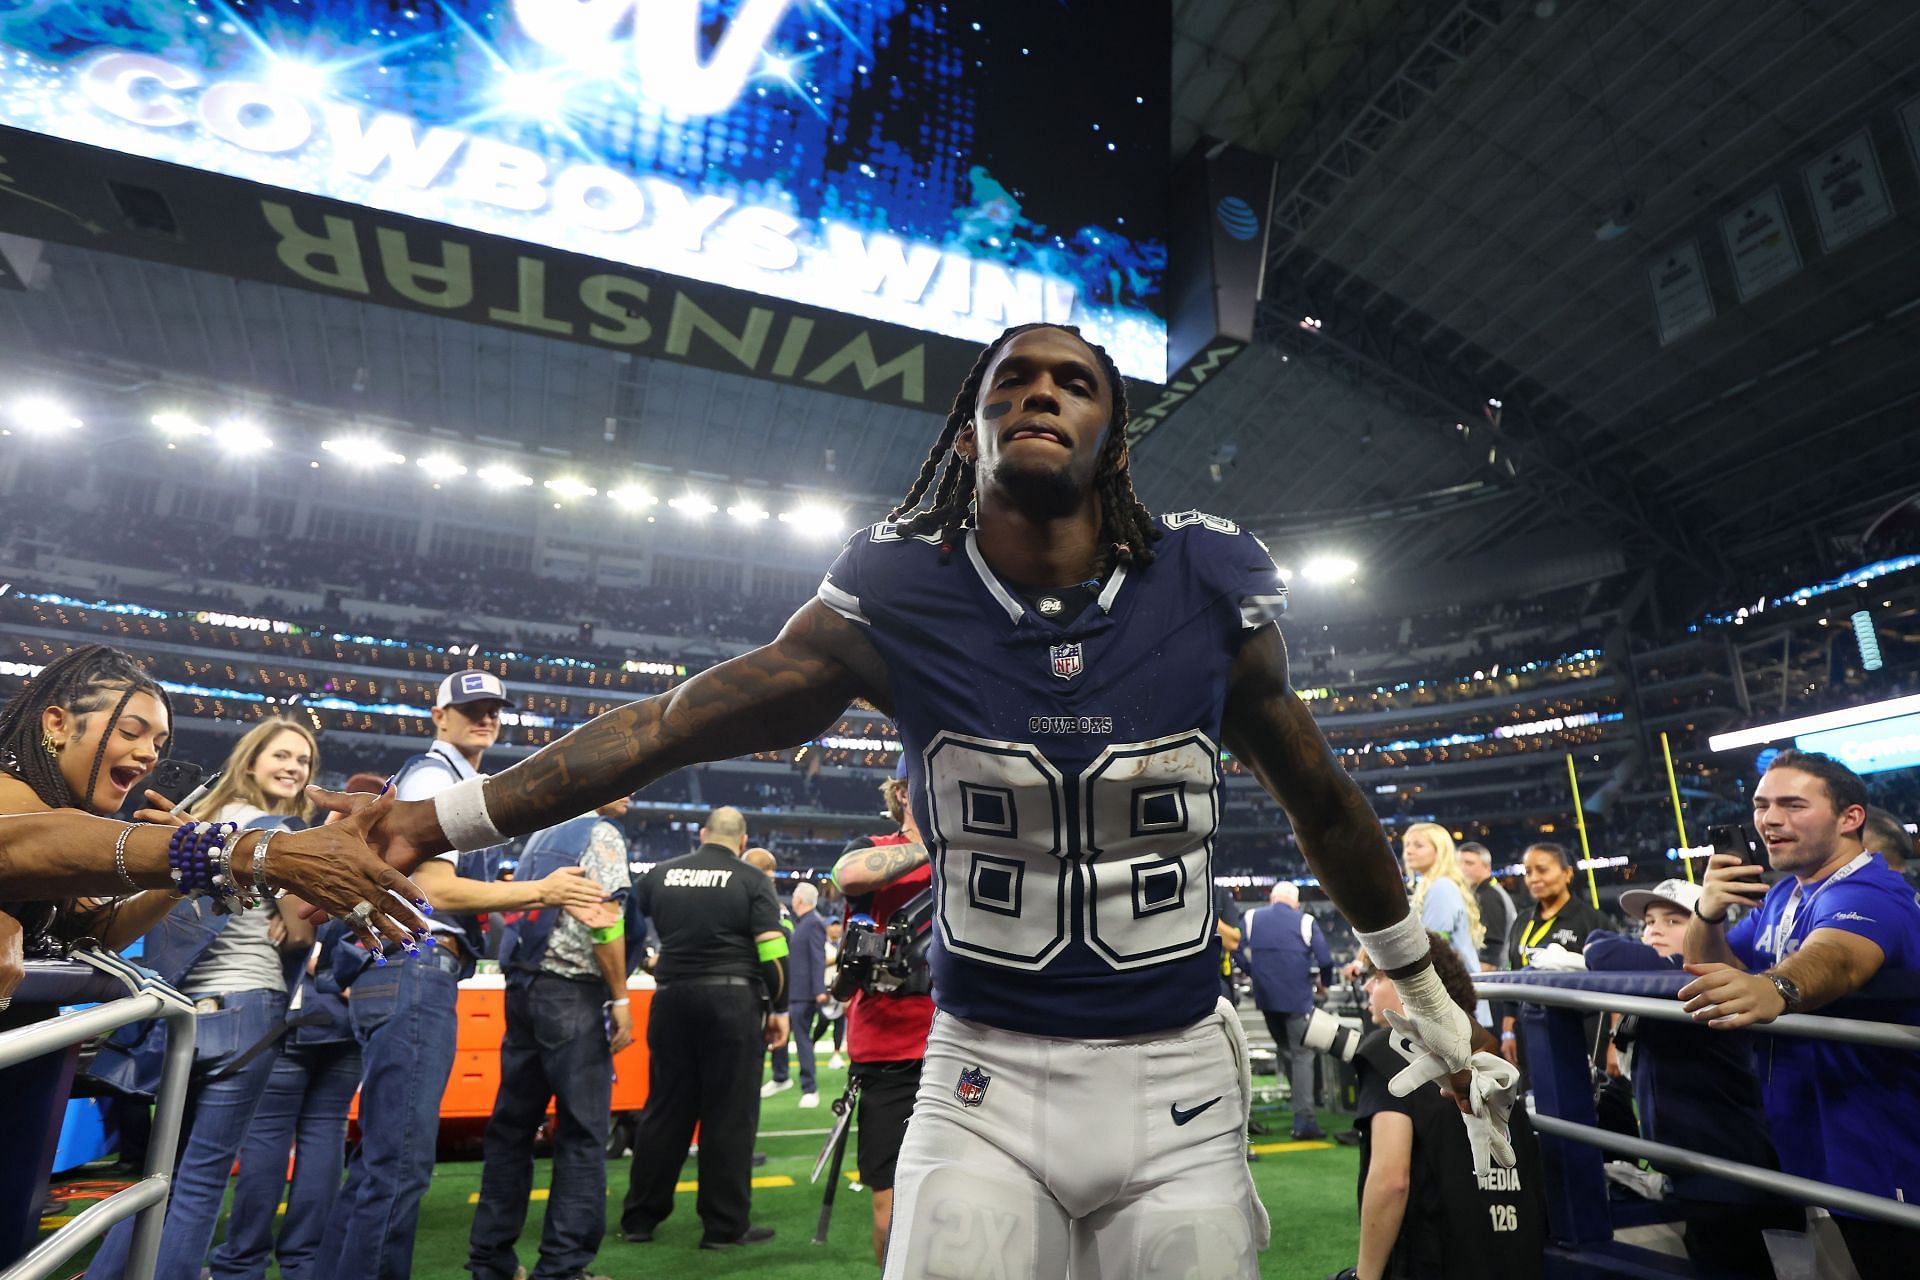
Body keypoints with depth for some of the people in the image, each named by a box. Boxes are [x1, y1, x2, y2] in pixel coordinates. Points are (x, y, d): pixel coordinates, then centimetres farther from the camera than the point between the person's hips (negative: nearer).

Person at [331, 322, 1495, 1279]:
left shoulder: (1207, 594, -7)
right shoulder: (899, 600, -9)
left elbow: (1324, 805, 6)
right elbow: (681, 723, -2)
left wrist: (1430, 1000, 17)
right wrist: (446, 817, -1)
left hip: (1175, 1079, 2)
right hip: (986, 1079, -1)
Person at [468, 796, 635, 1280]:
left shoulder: (541, 835, 17)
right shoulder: (601, 833, -8)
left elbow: (524, 909, 17)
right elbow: (605, 921, -16)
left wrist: (523, 984, 20)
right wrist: (620, 999, -12)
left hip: (522, 987, 8)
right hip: (572, 994, -8)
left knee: (512, 1125, 13)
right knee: (582, 1131, -1)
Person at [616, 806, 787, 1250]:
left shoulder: (660, 874, 7)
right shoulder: (752, 880, -4)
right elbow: (771, 949, -11)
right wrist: (780, 1008, -4)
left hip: (672, 998, 4)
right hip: (733, 1000, -4)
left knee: (664, 1109, 14)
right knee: (729, 1113, 4)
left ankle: (640, 1218, 24)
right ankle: (725, 1225, 11)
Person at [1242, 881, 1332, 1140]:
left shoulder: (1251, 918, 5)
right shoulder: (1306, 922, -2)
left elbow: (1241, 956, 2)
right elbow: (1325, 960, -6)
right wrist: (1324, 983, 13)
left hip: (1265, 996, 3)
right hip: (1297, 997, -3)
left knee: (1285, 1049, 22)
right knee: (1302, 1054, 1)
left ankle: (1302, 1100, 24)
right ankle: (1304, 1119, -4)